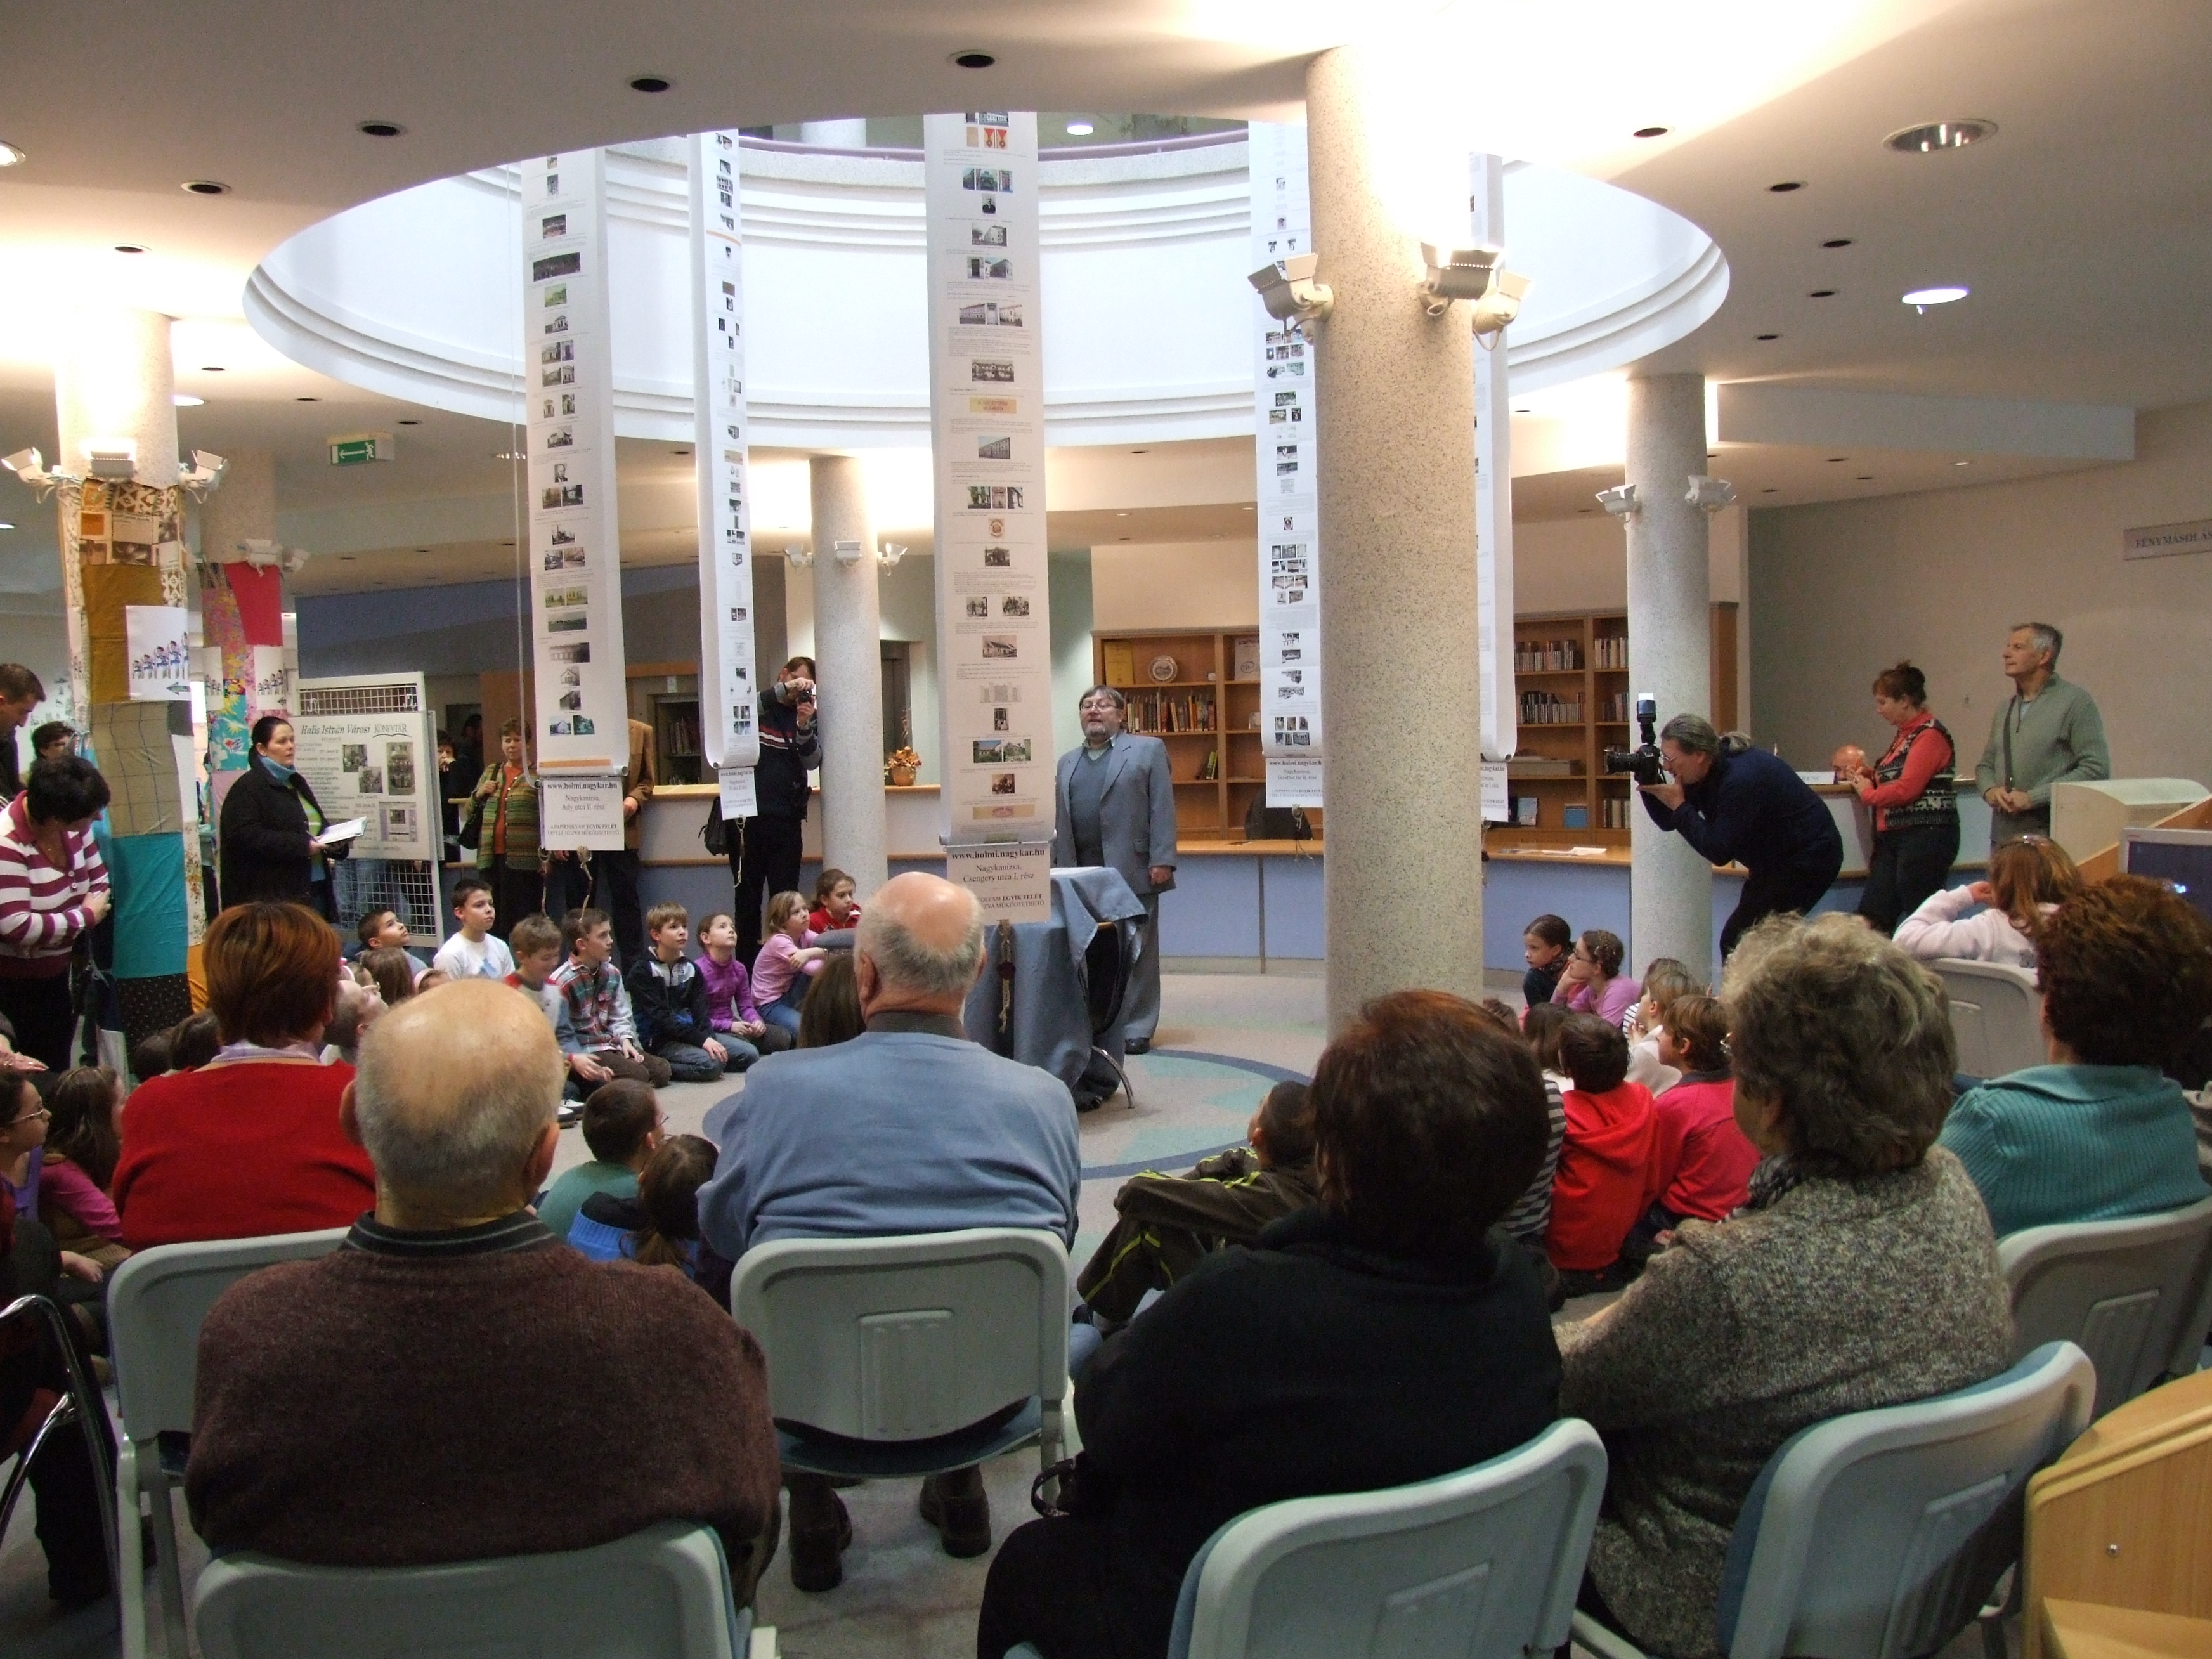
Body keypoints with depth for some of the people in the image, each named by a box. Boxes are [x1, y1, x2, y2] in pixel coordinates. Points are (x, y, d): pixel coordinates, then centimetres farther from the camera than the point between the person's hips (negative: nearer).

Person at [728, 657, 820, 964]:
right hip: (747, 816, -1)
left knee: (785, 898, 1)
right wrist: (783, 690, -24)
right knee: (748, 898, 4)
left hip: (786, 820, 2)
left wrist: (804, 728, -22)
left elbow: (813, 762, -3)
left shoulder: (806, 716, 9)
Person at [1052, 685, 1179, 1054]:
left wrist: (1162, 861, -12)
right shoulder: (1067, 761, 20)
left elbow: (1163, 809, -3)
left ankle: (1136, 1028, 5)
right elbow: (1061, 819, 18)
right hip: (1081, 873, 4)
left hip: (1131, 869, -4)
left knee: (1135, 950, 0)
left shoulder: (1148, 750, 5)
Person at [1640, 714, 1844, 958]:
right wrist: (1649, 787, -11)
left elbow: (1719, 852, -28)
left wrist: (1679, 805, -25)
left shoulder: (1741, 778, -30)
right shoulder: (1703, 774, -2)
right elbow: (1668, 822, 5)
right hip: (1775, 860, 10)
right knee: (1735, 940, 7)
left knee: (1739, 941, -15)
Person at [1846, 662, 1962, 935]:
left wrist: (1868, 793, -3)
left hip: (1925, 838, -10)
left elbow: (1906, 789, -19)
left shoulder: (1930, 735, -12)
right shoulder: (1905, 733, 18)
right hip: (1894, 839, 10)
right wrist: (1870, 775, 10)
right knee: (1870, 921, 3)